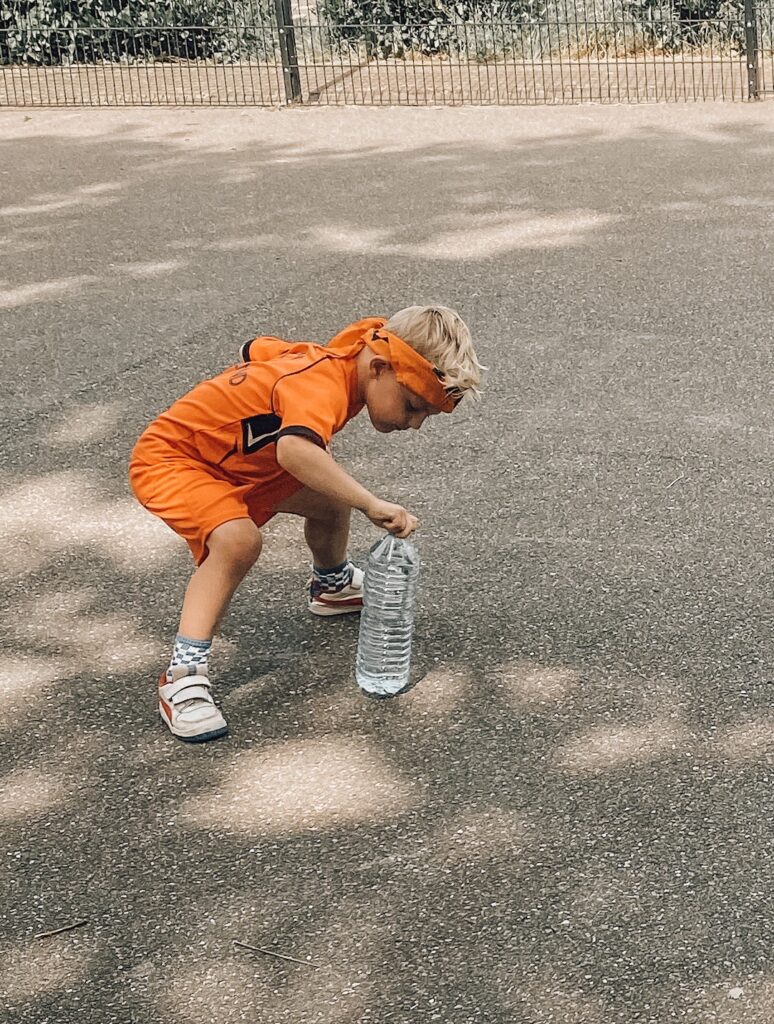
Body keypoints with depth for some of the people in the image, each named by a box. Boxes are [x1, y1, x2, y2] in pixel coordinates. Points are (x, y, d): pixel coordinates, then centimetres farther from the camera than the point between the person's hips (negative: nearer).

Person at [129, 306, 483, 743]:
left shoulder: (328, 357, -5)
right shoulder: (325, 386, -34)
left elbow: (256, 349, 14)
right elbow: (294, 451, -55)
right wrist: (373, 505, -54)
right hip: (170, 457, -9)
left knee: (332, 496, 14)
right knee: (239, 539, -34)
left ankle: (333, 584, 43)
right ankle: (183, 674, -30)